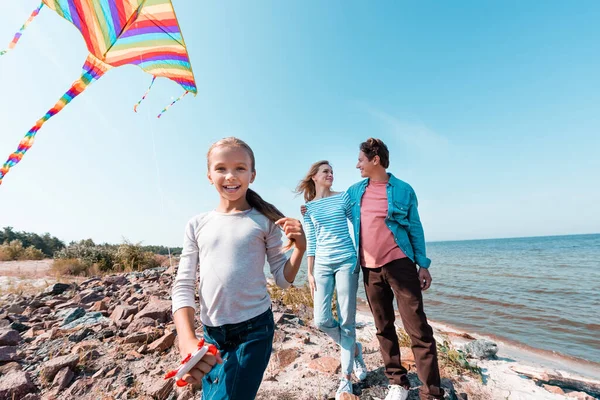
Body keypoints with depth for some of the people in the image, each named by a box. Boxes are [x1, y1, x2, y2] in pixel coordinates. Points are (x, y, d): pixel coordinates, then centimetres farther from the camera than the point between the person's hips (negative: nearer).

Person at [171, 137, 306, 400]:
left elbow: (282, 279, -3)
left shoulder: (264, 221, -7)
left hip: (254, 330, -3)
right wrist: (187, 341, -12)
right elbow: (183, 286, 0)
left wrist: (300, 248, -21)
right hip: (211, 334, 4)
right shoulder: (197, 225, -1)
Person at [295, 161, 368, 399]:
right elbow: (311, 242, 8)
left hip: (347, 261, -2)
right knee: (321, 320, 1)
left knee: (346, 321, 2)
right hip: (322, 265, 2)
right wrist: (310, 272, 5)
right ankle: (354, 349, 30)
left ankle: (346, 379, 20)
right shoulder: (308, 207, 8)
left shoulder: (343, 197, 4)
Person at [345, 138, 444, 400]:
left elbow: (415, 229, 1)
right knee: (383, 327, 12)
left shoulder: (403, 190, -2)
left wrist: (423, 264, -1)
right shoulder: (355, 191, 8)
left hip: (399, 264, -3)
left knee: (417, 328, -2)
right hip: (369, 268, 4)